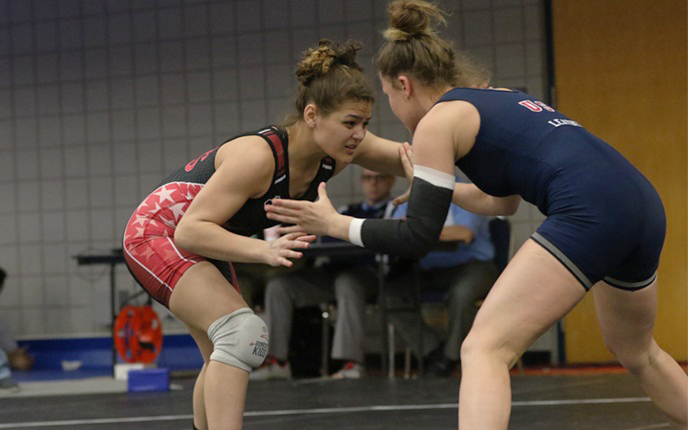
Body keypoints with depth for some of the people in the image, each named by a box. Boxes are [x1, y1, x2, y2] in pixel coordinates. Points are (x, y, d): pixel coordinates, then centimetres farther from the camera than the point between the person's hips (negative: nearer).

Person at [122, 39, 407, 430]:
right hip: (157, 233, -9)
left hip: (206, 244, 9)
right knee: (244, 332, -27)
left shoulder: (345, 148, -15)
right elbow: (190, 231, -36)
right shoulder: (258, 155, -35)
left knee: (225, 358, 20)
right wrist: (266, 251, -49)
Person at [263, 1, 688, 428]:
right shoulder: (495, 99, 26)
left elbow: (418, 237, 2)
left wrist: (334, 223, 10)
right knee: (637, 353, 32)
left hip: (588, 214, -9)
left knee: (484, 349, -10)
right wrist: (432, 181, 46)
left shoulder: (438, 120, 3)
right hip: (644, 205, 9)